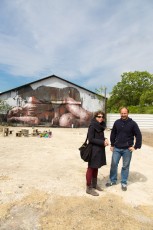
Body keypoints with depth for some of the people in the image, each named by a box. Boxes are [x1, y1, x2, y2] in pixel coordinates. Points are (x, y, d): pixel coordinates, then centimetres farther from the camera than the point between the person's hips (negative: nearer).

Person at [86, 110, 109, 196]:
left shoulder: (101, 126, 8)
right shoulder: (92, 126, -16)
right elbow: (91, 139, -18)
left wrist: (105, 139, -4)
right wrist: (102, 142, -18)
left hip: (100, 149, 8)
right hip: (94, 150, -8)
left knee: (96, 167, 18)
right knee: (91, 168, 3)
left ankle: (94, 184, 33)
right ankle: (89, 188, 15)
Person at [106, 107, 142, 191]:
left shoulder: (132, 123, -8)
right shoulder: (117, 122, 0)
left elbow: (138, 135, -4)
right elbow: (113, 134, 9)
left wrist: (135, 146, -8)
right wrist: (112, 145, 8)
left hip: (127, 149, -2)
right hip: (117, 148, 3)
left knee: (125, 166, 10)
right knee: (113, 164, 8)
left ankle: (124, 183, 26)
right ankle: (113, 180, 26)